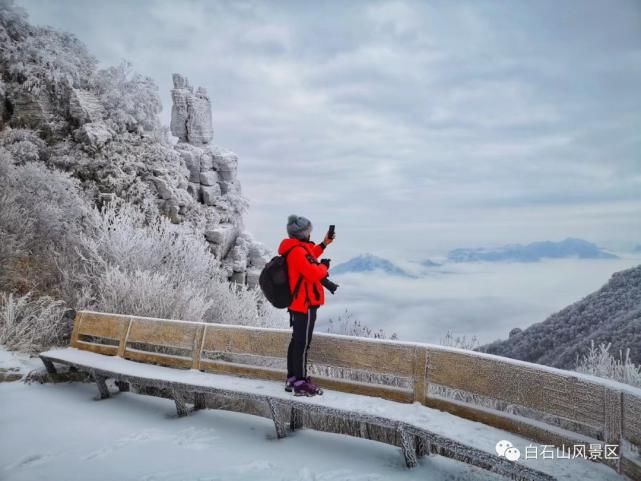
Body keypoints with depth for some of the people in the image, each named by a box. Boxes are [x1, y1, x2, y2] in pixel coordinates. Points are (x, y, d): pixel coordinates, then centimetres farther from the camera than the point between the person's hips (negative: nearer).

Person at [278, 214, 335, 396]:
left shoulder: (295, 249, 12)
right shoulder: (298, 251, -20)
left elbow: (308, 260, 30)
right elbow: (313, 273, -26)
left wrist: (323, 244, 28)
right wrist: (324, 266, -6)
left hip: (297, 303, 11)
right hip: (305, 304, -11)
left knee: (296, 341, 16)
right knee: (303, 343, -5)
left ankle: (292, 379, 24)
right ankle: (301, 383, 0)